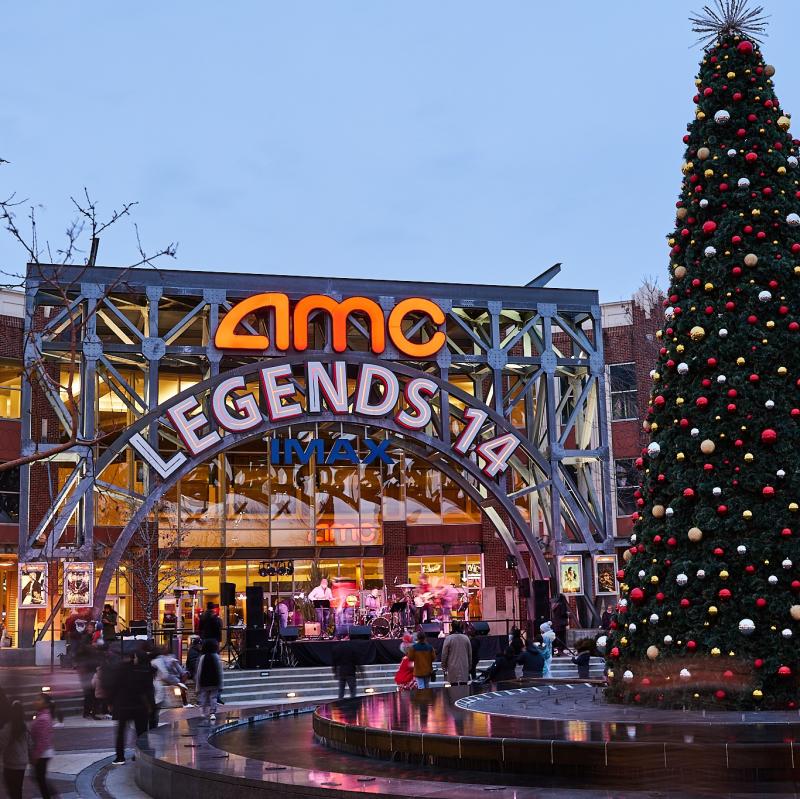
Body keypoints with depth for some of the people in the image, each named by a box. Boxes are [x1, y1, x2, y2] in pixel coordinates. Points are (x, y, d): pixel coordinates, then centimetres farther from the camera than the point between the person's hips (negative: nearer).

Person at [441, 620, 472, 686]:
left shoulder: (448, 639, -5)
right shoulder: (466, 638, 5)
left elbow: (444, 655, -3)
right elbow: (470, 655, 11)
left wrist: (444, 668, 7)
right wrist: (469, 667, 20)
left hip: (453, 668, -3)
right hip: (464, 668, 3)